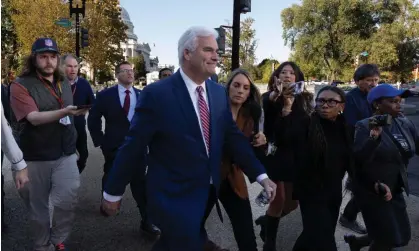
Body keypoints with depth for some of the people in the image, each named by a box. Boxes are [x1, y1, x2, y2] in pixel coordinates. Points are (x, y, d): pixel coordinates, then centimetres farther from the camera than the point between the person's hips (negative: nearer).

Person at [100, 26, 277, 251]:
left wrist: (261, 175, -1)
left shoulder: (219, 92, 0)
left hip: (208, 192, 6)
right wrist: (113, 192, -5)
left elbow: (234, 137, 4)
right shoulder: (156, 94, -17)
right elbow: (133, 146, -13)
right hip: (173, 196, -6)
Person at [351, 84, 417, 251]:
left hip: (395, 191, 7)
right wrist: (374, 137, -38)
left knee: (403, 237, 15)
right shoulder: (365, 126, -17)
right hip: (372, 192, -7)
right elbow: (359, 159, -27)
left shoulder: (405, 124, 1)